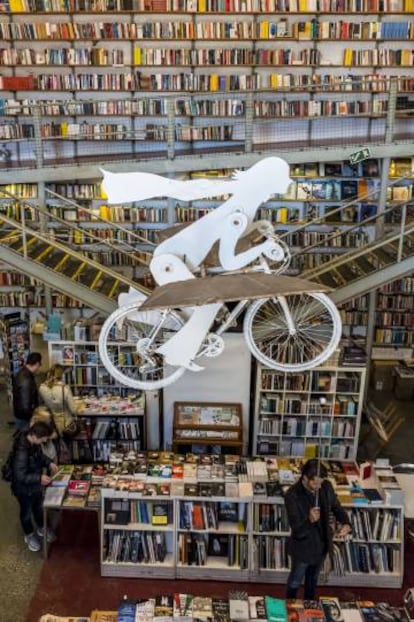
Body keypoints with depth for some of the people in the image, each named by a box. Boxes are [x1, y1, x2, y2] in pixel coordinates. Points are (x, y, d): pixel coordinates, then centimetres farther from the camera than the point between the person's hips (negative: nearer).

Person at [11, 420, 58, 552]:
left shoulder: (34, 441, -15)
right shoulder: (21, 451, -40)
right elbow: (20, 476, -33)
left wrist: (49, 463, -9)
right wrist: (39, 478, -35)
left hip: (36, 484, 7)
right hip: (24, 488, -7)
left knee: (38, 507, 29)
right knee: (26, 512, 21)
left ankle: (41, 528, 54)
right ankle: (29, 535, 47)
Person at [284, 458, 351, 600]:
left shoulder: (326, 487, -17)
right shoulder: (292, 496, -33)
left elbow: (336, 507, -1)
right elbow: (297, 530, -30)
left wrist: (345, 523, -21)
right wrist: (309, 520, -51)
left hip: (322, 544, 5)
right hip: (302, 547, -4)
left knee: (313, 578, 30)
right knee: (295, 581, 22)